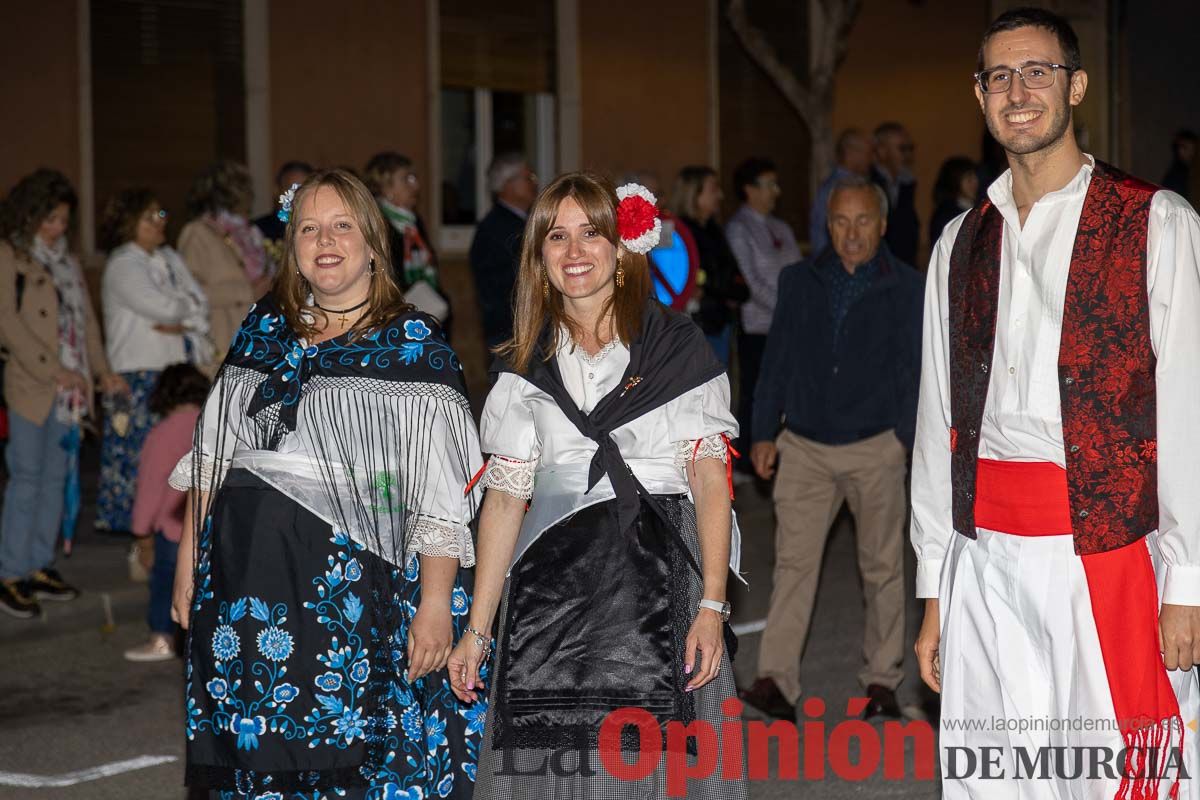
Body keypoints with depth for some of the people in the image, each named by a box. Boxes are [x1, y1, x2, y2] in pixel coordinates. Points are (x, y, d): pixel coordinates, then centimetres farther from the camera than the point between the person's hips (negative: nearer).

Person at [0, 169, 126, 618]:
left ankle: (40, 567, 17)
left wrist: (102, 371, 6)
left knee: (56, 479, 10)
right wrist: (52, 372, -16)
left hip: (70, 389, 7)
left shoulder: (66, 261, 17)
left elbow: (86, 319, 18)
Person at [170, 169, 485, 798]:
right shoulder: (264, 327, 11)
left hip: (358, 581, -4)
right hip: (248, 575, 4)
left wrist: (435, 604, -15)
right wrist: (189, 557, 11)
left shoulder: (415, 344, -4)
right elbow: (214, 452, 16)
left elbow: (441, 494, -9)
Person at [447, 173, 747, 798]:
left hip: (658, 583, -2)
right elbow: (504, 497, 9)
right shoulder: (524, 365, 11)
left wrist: (711, 607, -13)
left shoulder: (677, 347, 3)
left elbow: (711, 482, -2)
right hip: (552, 597, 2)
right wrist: (477, 630, 4)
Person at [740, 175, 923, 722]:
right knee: (794, 561, -6)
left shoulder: (906, 289, 0)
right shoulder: (799, 282, 7)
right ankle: (777, 681, -9)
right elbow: (777, 361, 10)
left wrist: (911, 435, -10)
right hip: (805, 447, 1)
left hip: (876, 450, -1)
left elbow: (916, 369, -1)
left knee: (881, 567, 8)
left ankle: (882, 680, 19)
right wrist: (764, 431, 5)